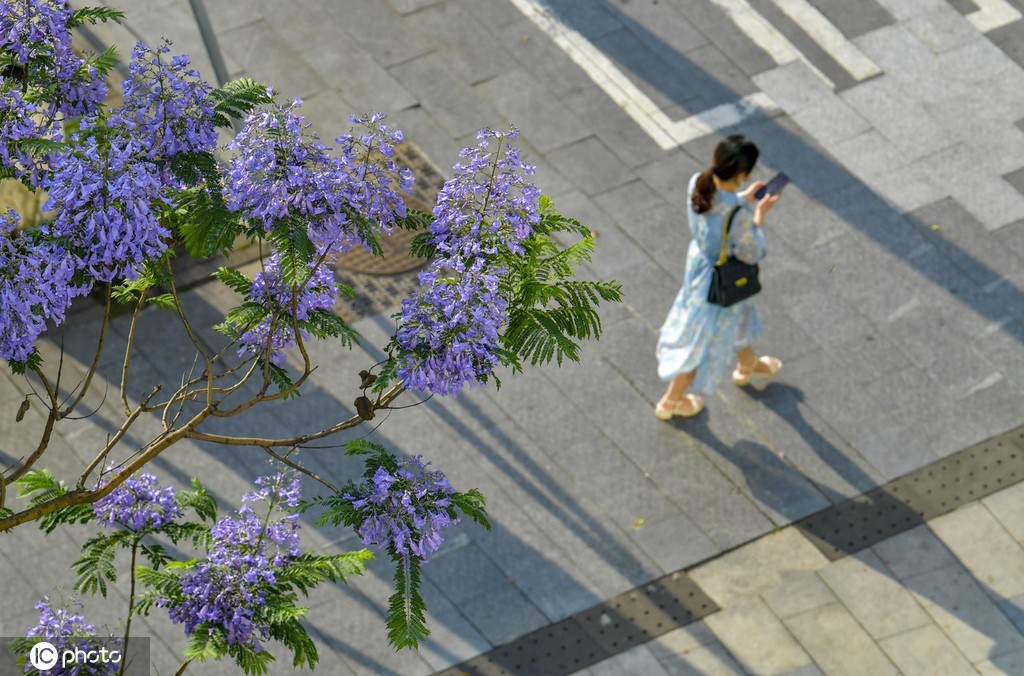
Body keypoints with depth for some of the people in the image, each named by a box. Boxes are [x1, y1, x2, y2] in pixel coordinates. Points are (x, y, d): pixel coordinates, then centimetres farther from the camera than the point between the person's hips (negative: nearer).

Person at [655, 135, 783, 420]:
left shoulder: (698, 183, -21)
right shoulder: (737, 215, -41)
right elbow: (752, 254, -23)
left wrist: (744, 199, -1)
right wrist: (759, 214, -14)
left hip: (699, 260, 7)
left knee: (739, 316, 36)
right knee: (705, 341, 19)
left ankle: (748, 365, 65)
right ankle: (671, 401, 40)